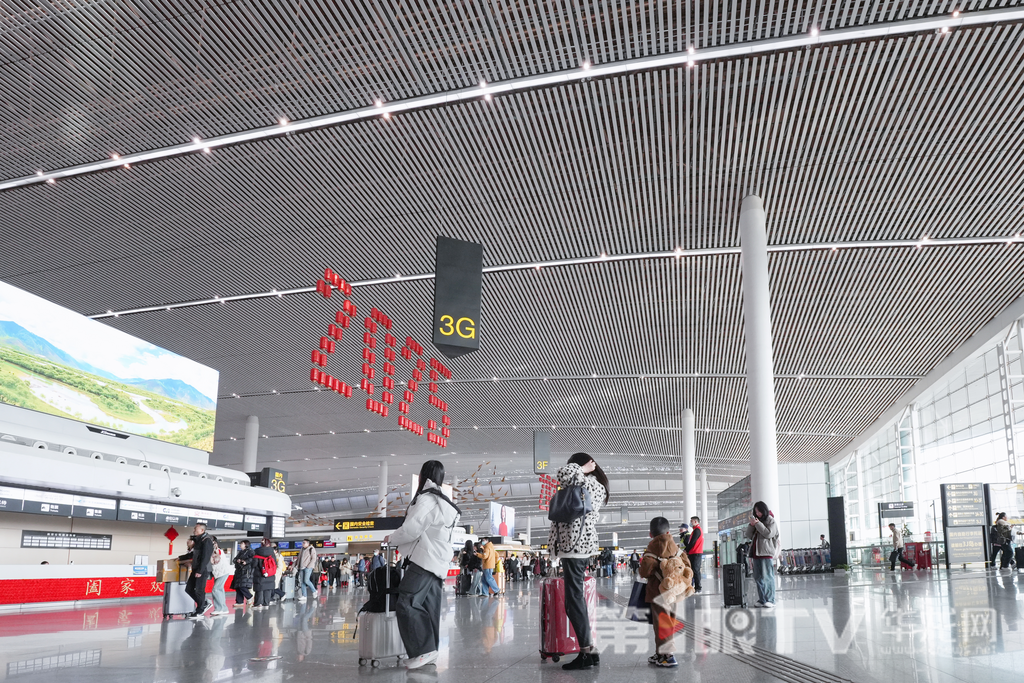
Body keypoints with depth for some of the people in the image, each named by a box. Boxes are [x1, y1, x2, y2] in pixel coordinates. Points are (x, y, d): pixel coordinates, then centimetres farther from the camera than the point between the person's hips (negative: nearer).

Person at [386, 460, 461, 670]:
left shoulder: (427, 498, -10)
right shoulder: (446, 505, 21)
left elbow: (411, 529, -17)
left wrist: (391, 539, -1)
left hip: (424, 561, -10)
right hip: (437, 564, 10)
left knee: (406, 605, -13)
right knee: (429, 610, 8)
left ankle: (424, 650, -16)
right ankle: (430, 651, 7)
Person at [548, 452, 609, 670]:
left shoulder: (586, 482, -10)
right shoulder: (597, 486, 18)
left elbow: (564, 474, -22)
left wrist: (583, 469, -7)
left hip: (574, 545, -10)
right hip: (581, 544, 10)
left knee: (573, 600, -8)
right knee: (576, 598, 12)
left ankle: (586, 652, -7)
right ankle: (589, 650, 13)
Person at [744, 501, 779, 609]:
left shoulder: (771, 521, 4)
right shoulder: (757, 520, 20)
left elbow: (768, 534, -11)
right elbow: (748, 535, 15)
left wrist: (758, 523, -10)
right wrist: (751, 525, -1)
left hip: (766, 552, -6)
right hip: (756, 552, 7)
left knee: (767, 577, -10)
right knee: (758, 577, 5)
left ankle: (770, 600, -8)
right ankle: (762, 600, 9)